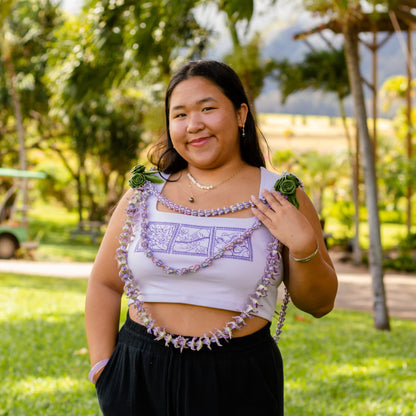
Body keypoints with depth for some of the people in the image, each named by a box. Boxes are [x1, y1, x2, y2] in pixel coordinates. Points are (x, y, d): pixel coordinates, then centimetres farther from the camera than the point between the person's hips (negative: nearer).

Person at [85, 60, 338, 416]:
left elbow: (320, 304, 2)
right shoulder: (144, 194, 5)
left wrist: (304, 247, -15)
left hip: (237, 385, -1)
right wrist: (102, 367, 1)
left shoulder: (280, 198, 0)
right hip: (139, 379, 2)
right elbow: (104, 284, 11)